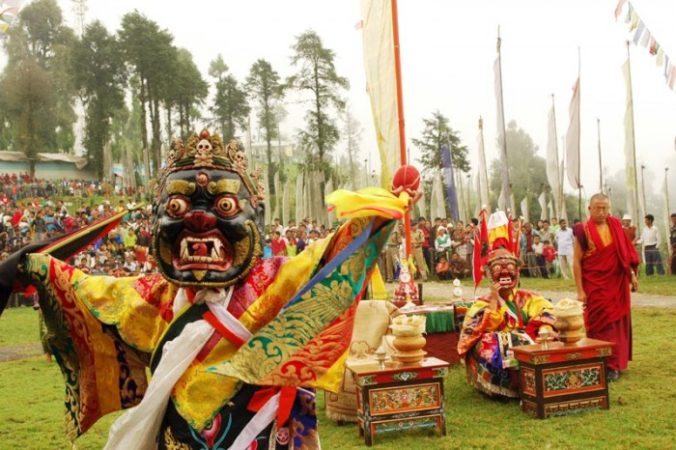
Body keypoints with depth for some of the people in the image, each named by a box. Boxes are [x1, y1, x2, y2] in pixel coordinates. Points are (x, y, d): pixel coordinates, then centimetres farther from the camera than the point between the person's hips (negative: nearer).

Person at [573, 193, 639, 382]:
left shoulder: (615, 226, 5)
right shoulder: (583, 230, -9)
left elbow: (626, 252, 13)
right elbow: (576, 261, -9)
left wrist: (632, 274, 8)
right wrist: (580, 290, -12)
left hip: (618, 285, 4)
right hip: (595, 287, -4)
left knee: (617, 322, 9)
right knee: (599, 324, 2)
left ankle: (614, 363, 20)